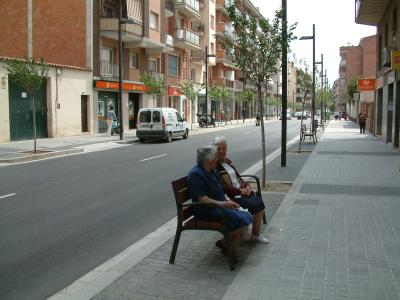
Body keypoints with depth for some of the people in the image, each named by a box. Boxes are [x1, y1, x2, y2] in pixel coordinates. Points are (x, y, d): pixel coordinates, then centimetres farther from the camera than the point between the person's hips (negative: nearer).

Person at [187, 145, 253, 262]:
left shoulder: (211, 171, 14)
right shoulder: (196, 174, -16)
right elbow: (202, 199, -22)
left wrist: (228, 200, 2)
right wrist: (222, 204, -25)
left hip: (220, 205, 10)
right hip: (206, 210, -10)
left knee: (246, 216, -7)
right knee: (240, 219, -22)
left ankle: (230, 250, 1)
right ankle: (224, 243, 0)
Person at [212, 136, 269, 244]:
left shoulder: (227, 161, 14)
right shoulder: (214, 166, -13)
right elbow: (225, 188, -17)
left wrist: (247, 186, 1)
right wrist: (241, 191, -13)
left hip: (242, 190, 8)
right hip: (231, 196, -8)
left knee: (260, 203, -12)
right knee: (256, 206, -18)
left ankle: (256, 233, -4)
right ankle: (255, 234, 1)